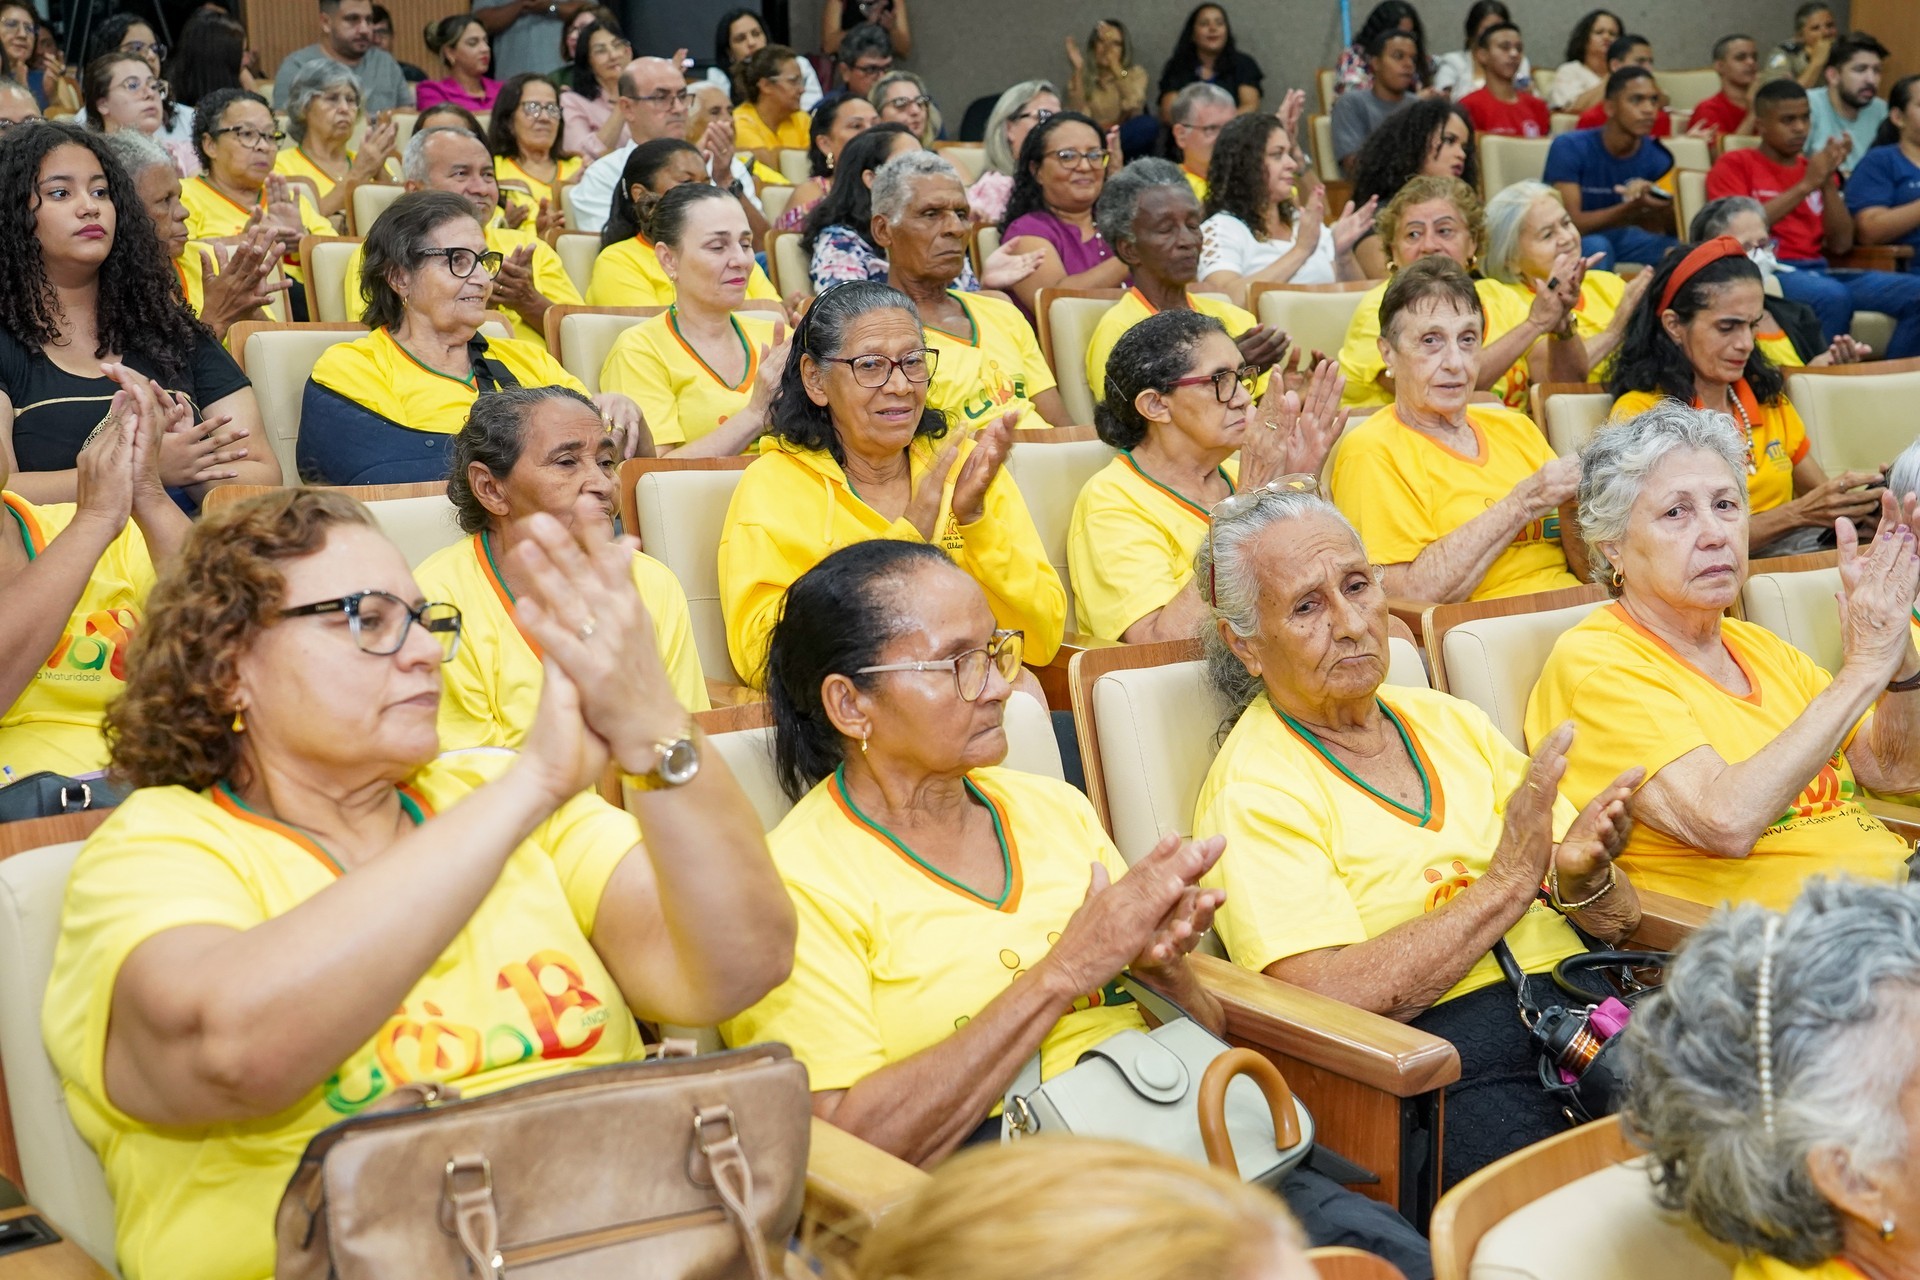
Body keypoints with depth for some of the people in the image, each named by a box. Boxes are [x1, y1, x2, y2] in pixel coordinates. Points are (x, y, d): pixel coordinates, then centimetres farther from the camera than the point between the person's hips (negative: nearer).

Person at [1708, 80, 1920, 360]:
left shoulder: (1815, 169, 22)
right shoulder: (1733, 165, 7)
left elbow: (1841, 244, 12)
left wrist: (1829, 181, 0)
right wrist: (1806, 185, -10)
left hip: (1816, 271, 6)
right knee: (1834, 296, -37)